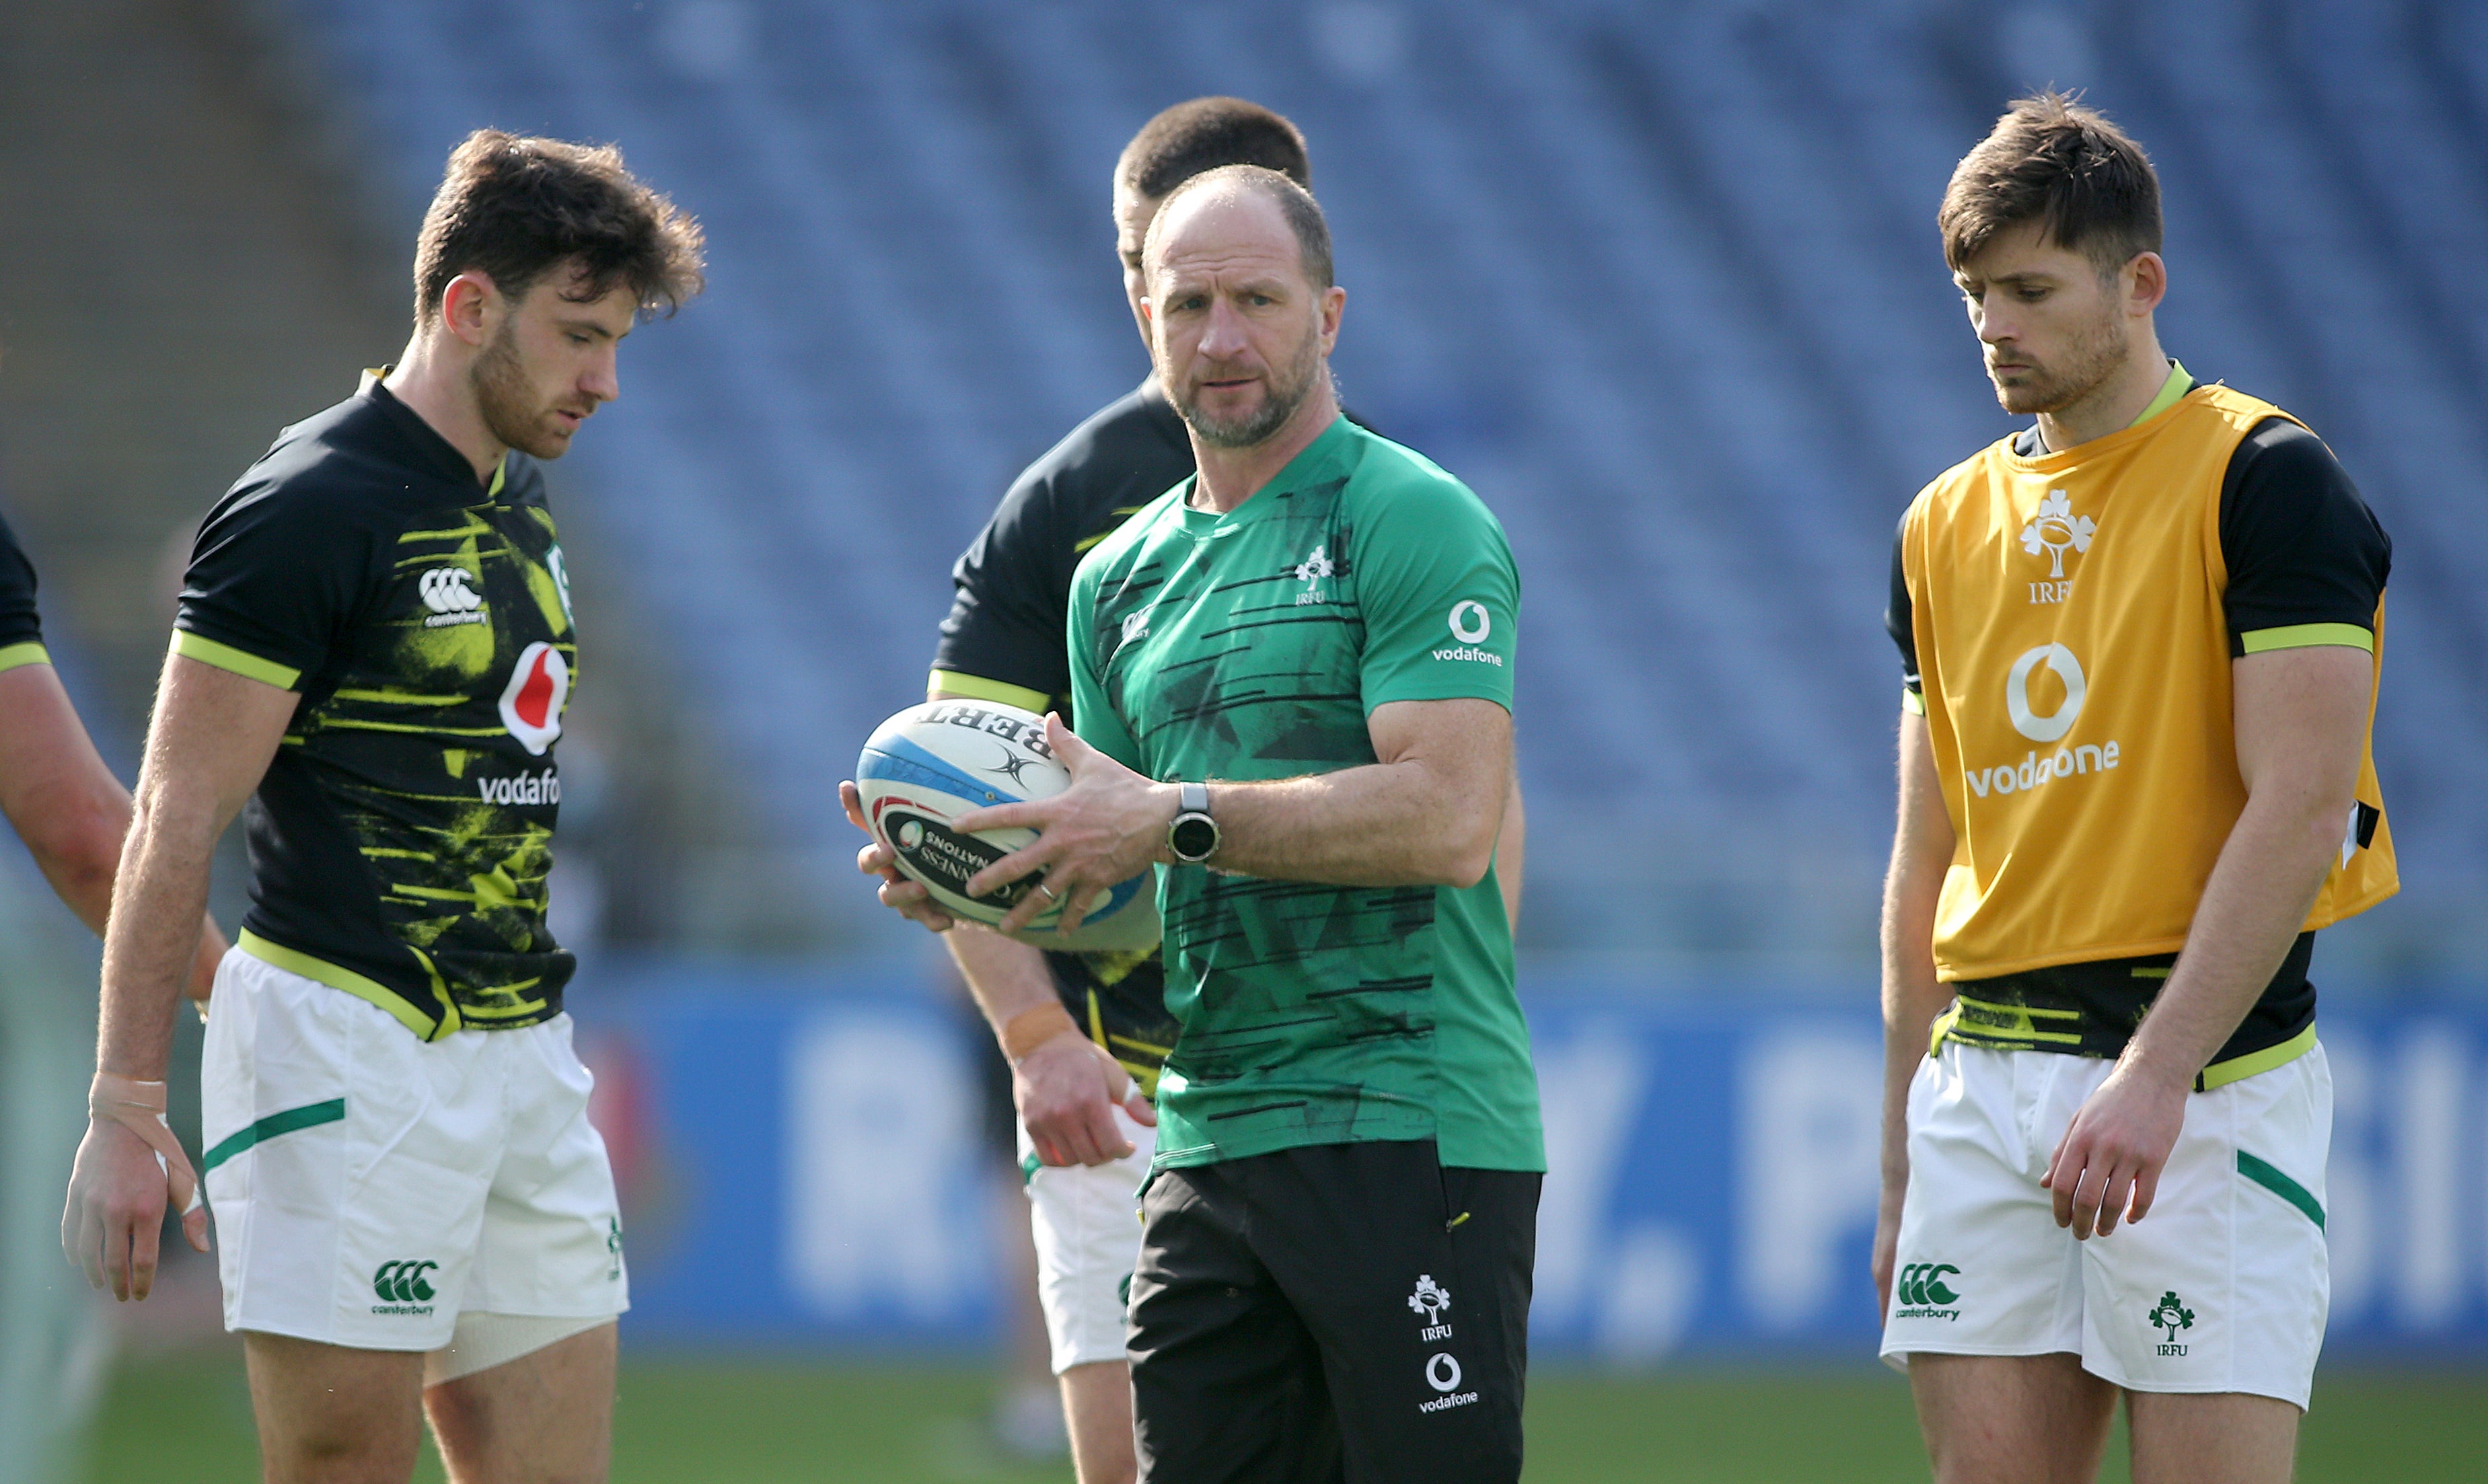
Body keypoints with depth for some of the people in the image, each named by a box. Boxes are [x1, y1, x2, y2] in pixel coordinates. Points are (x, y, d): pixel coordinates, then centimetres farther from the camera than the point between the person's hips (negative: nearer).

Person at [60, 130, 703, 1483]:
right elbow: (174, 824, -12)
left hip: (522, 1053, 8)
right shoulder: (305, 510, -11)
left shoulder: (516, 500, 15)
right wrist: (123, 1107, -16)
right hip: (349, 1054, -8)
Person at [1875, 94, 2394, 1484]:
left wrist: (2156, 1074, -20)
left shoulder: (2267, 482, -4)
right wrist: (1904, 1159, 15)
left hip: (2206, 1070, -6)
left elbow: (2301, 811, -12)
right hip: (1986, 1078, 6)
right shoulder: (1948, 524, 15)